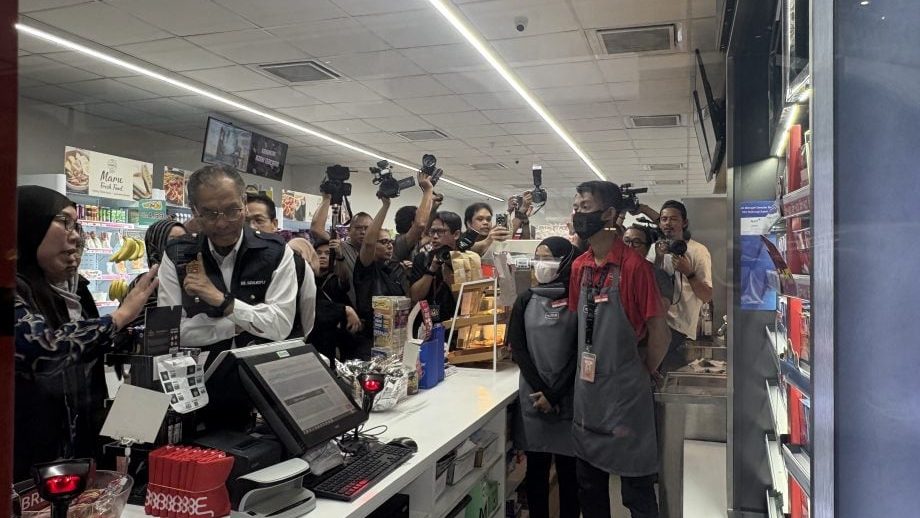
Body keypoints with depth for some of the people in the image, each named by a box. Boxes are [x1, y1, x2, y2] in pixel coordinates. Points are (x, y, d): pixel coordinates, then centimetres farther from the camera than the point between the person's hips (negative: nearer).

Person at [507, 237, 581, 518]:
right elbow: (517, 348, 2)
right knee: (536, 467, 8)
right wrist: (541, 391, -8)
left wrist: (554, 394, -11)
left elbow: (580, 352, -5)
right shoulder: (526, 300, 8)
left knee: (568, 469, 4)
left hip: (569, 399, -2)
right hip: (532, 398, 2)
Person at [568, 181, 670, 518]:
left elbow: (659, 333, -13)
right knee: (589, 487, 19)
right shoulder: (579, 267, 5)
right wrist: (585, 368, 9)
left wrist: (644, 373, 0)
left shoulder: (634, 265, -15)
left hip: (625, 392, -6)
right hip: (586, 390, 7)